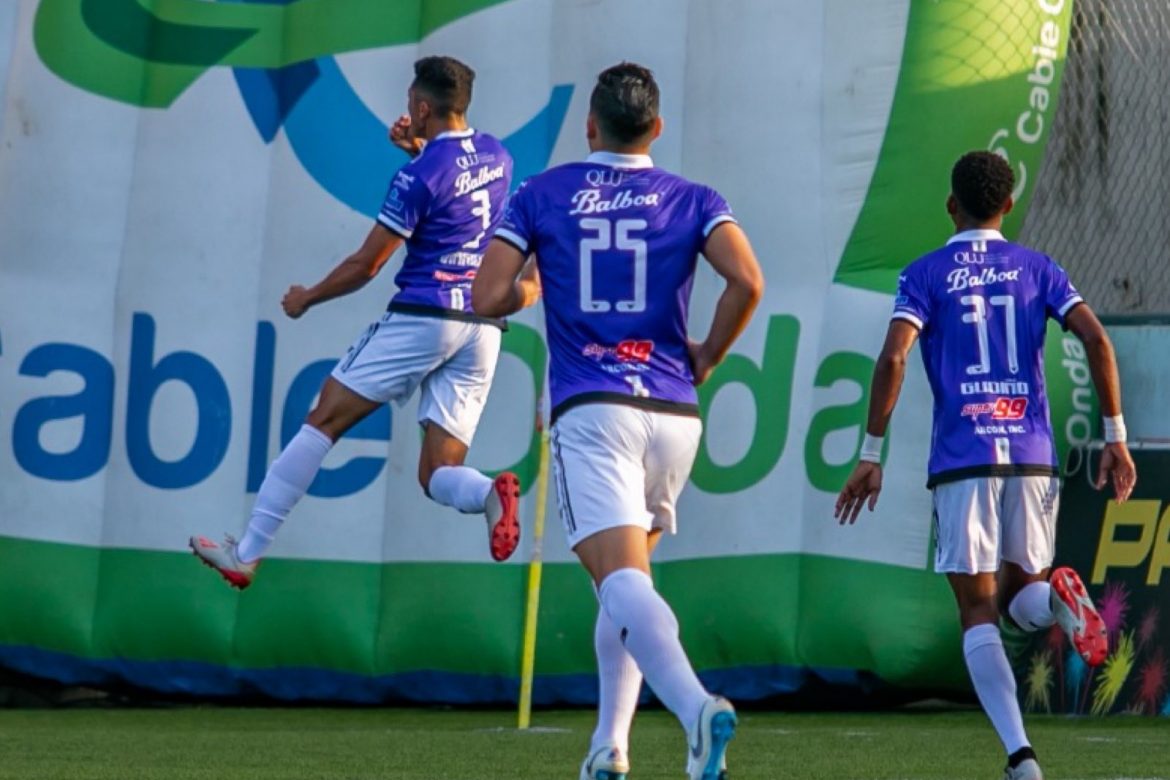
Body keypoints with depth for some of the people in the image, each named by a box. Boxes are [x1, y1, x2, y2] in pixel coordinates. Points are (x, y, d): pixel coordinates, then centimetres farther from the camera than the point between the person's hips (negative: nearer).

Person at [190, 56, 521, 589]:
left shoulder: (421, 174, -9)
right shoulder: (496, 157, 11)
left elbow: (365, 266, -6)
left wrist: (306, 299, 10)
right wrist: (420, 149, 21)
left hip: (422, 318, -6)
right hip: (483, 330, 6)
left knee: (323, 421, 3)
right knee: (438, 475, 6)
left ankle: (247, 553, 2)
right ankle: (491, 493, -30)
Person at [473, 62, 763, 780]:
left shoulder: (540, 195, 6)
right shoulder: (693, 201, 8)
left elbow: (488, 298, 0)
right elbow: (747, 283, -8)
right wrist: (707, 357, 8)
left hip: (591, 410, -3)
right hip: (673, 416, 3)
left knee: (622, 579, -16)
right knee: (628, 577, 21)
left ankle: (697, 707, -40)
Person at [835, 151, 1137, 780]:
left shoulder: (925, 274, 5)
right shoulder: (1037, 269, 12)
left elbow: (893, 358, -9)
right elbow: (1096, 339, -1)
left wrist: (870, 456, -6)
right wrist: (1115, 437, 3)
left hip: (962, 461, -2)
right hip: (1033, 456, 2)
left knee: (978, 614, 2)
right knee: (1018, 594, 19)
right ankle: (1057, 597, -20)